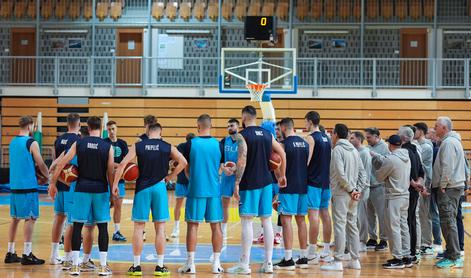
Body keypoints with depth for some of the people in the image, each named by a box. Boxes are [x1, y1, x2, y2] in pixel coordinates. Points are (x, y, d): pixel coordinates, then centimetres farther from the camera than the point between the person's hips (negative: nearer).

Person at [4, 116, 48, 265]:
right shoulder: (31, 143, -11)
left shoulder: (13, 142, 12)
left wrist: (36, 172, 21)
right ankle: (27, 254, -7)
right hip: (28, 186, -7)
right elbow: (41, 165, -7)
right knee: (30, 218, -4)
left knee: (15, 218, 12)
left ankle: (10, 253, 15)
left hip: (14, 186, 7)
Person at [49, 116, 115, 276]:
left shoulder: (78, 144, 0)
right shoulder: (108, 147, -3)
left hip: (82, 189, 1)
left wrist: (53, 183, 8)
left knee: (77, 225, 6)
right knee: (102, 226, 6)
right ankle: (103, 266, 5)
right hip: (100, 190, -1)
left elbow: (61, 164, -1)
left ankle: (75, 266, 3)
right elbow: (110, 173, -2)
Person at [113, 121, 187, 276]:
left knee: (138, 227, 6)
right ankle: (160, 266, 6)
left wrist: (115, 184, -2)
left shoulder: (138, 146, 0)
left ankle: (136, 266, 7)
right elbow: (183, 162, -4)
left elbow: (123, 164, -7)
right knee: (160, 228, 5)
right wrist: (170, 176, 5)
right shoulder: (167, 147, 1)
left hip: (142, 188, 0)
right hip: (159, 187, 0)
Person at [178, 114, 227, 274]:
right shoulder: (218, 145, 1)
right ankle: (216, 264, 8)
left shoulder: (190, 144, -5)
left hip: (196, 190, -2)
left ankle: (190, 264, 2)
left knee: (192, 225, 3)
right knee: (216, 226, 7)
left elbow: (186, 169, 5)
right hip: (214, 190, 2)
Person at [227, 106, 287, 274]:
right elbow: (282, 154, 11)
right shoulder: (267, 134, 9)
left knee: (247, 221, -3)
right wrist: (282, 175, 22)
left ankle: (245, 264, -3)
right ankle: (268, 263, 10)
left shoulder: (243, 136, -9)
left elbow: (242, 161, -17)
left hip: (249, 184, -6)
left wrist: (237, 183, -14)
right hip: (266, 183, 6)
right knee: (266, 221, 8)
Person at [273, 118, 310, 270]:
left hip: (289, 187, -7)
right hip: (303, 186, 7)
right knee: (301, 220, 11)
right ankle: (303, 258, 13)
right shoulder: (305, 143, 11)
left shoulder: (283, 144, -10)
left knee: (286, 220, -5)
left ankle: (288, 259, -10)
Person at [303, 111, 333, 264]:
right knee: (325, 213, 10)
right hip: (326, 181, 8)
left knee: (313, 214, -8)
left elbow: (306, 161, -17)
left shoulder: (311, 138, -10)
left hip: (313, 181, -8)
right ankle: (326, 252, 13)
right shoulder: (327, 138, 14)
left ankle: (312, 254, -10)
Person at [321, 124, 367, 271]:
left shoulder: (338, 150, -10)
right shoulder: (354, 150, 14)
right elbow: (362, 172, 12)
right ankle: (355, 260, 13)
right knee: (352, 225, 11)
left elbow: (340, 173, -19)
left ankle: (338, 261, -8)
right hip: (353, 195, 8)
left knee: (339, 226, -7)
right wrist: (358, 189, 6)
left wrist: (350, 189, -11)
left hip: (341, 193, -8)